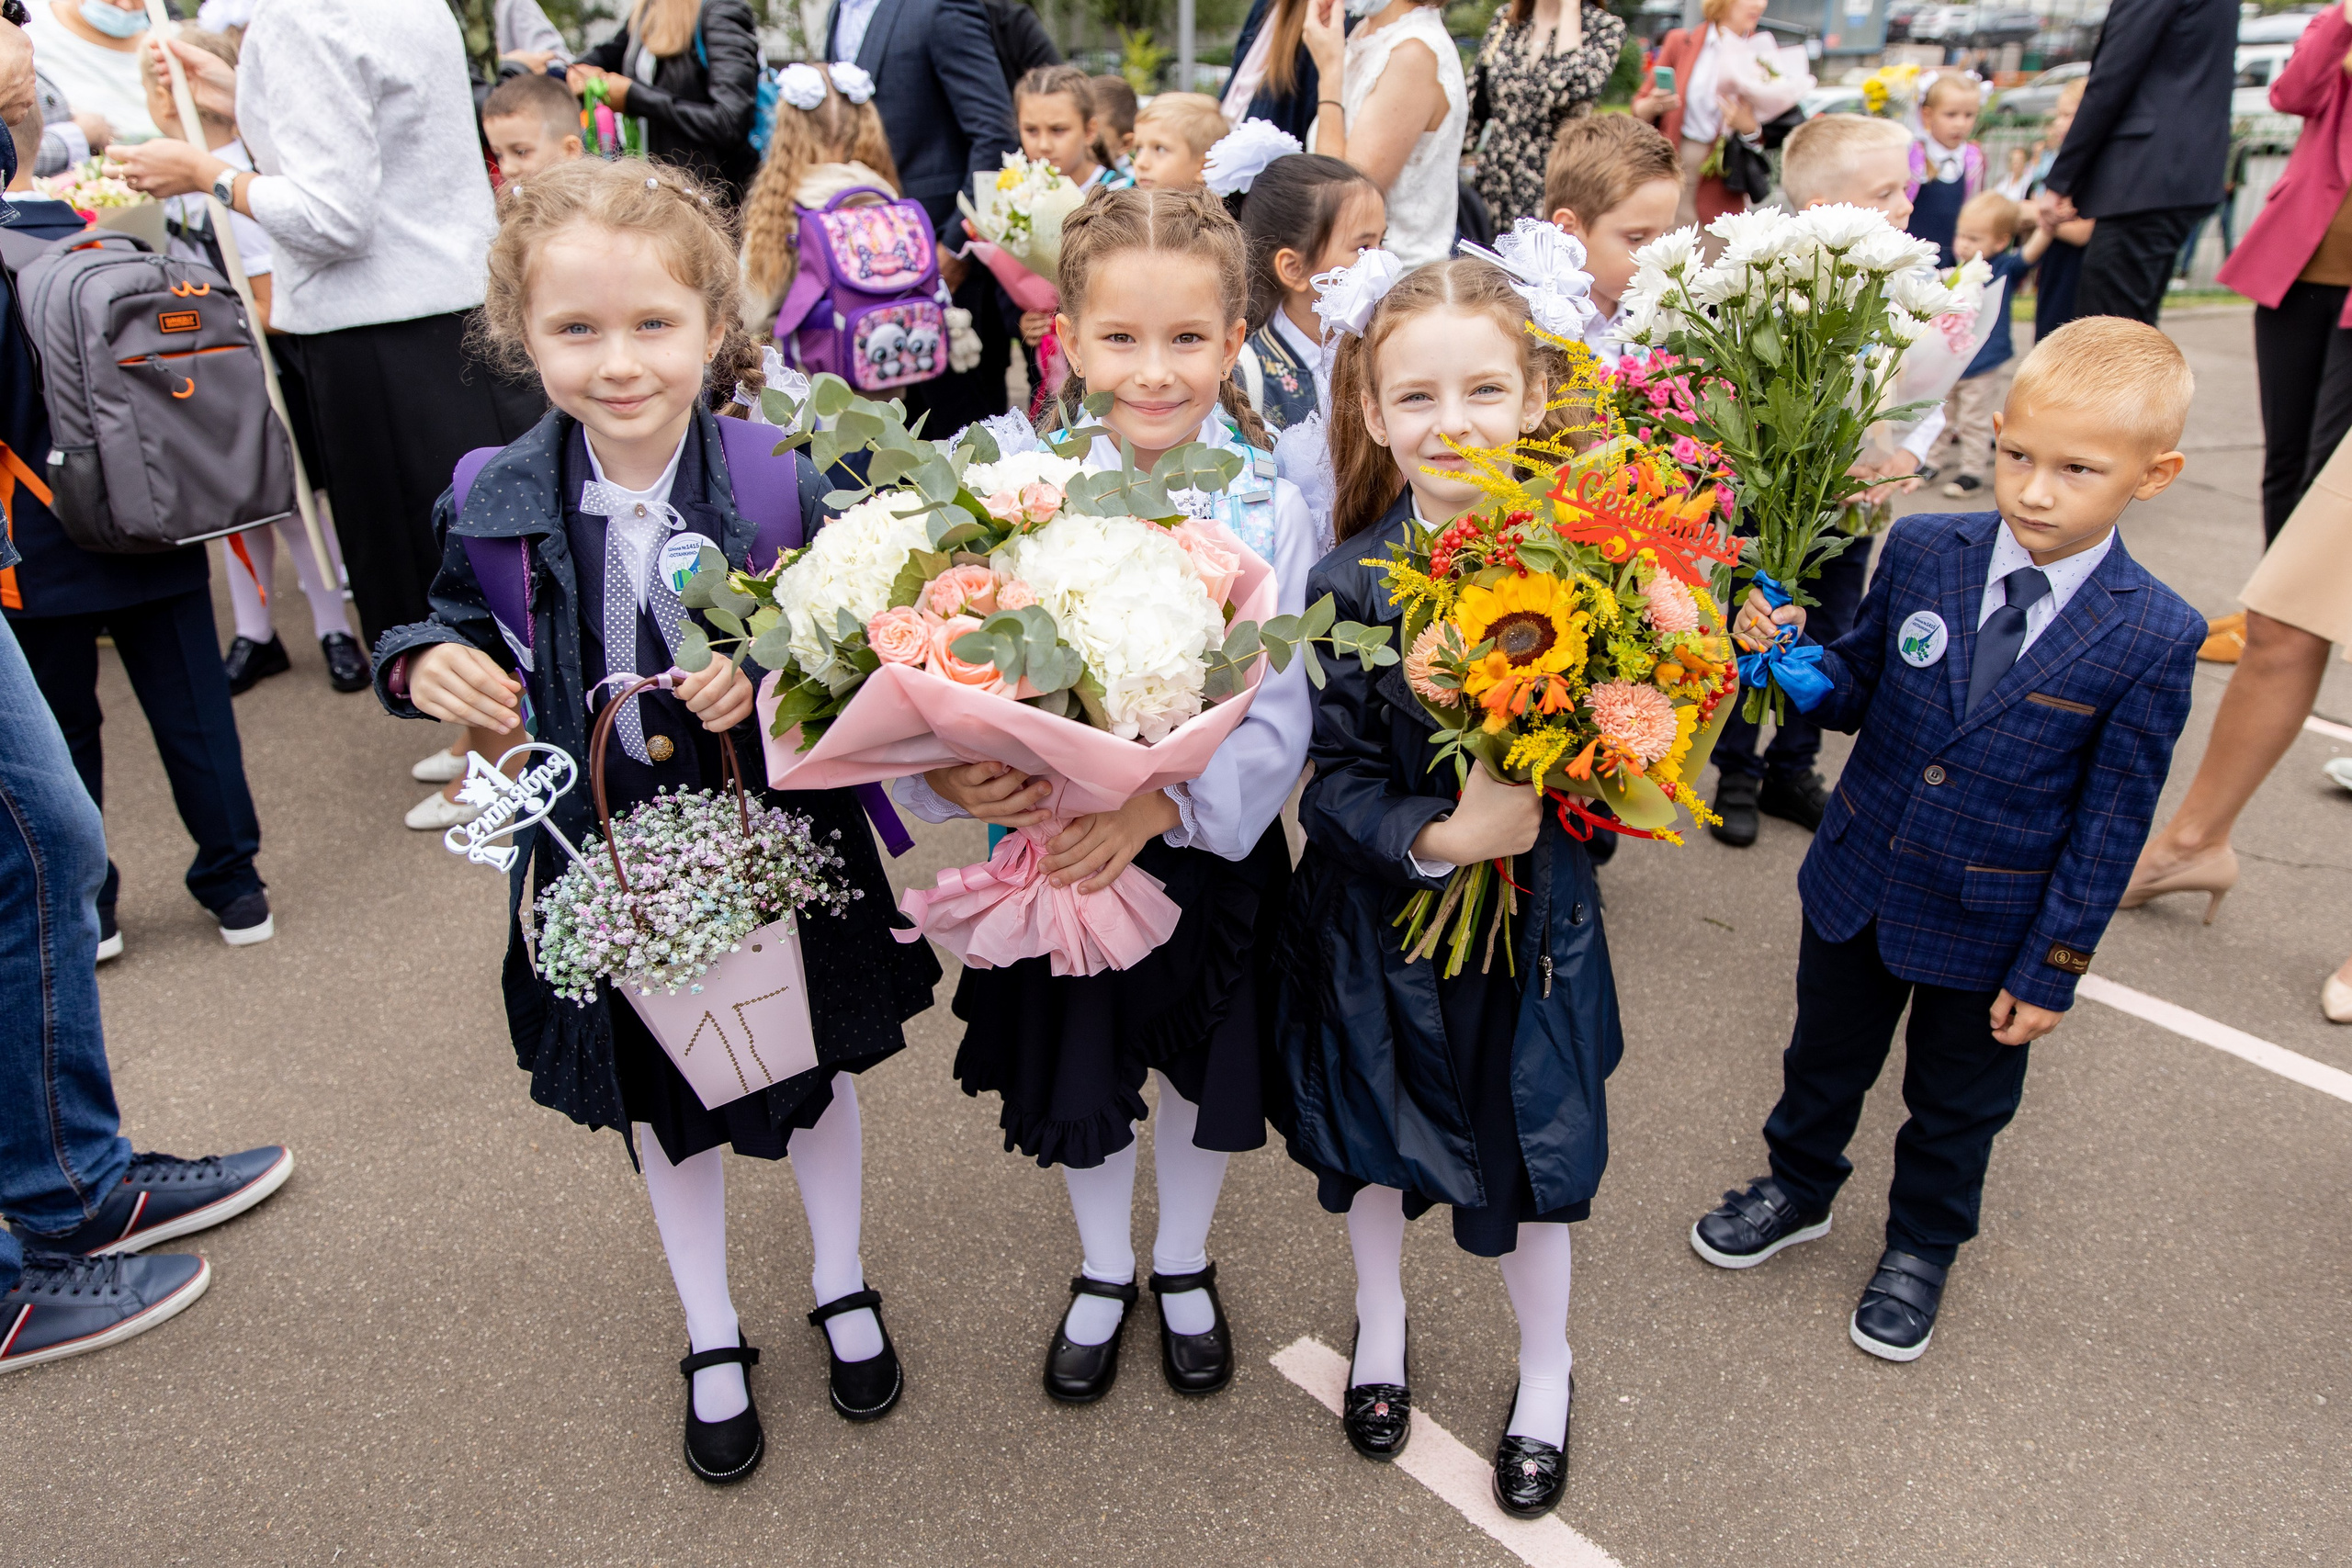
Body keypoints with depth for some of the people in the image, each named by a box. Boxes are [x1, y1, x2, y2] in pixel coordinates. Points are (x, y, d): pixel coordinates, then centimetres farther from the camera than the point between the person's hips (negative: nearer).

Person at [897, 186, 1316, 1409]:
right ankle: (1102, 1274, 49)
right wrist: (950, 768, -34)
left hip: (1213, 849, 0)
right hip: (1057, 844, 1)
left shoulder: (1269, 510, -14)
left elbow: (1278, 718, -18)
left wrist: (1162, 801, -34)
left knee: (1203, 1072, 20)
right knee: (1075, 1077, 18)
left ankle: (1184, 1266, 51)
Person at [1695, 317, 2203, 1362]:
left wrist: (2051, 969, -10)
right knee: (1827, 1055, 24)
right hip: (1858, 882, 3)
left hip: (1990, 924, -2)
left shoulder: (2154, 637, -18)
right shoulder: (1923, 551, -11)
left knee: (1957, 1102, 20)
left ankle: (1921, 1248, 47)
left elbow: (2110, 822, -13)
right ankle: (1799, 1189, 51)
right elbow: (1856, 690, -1)